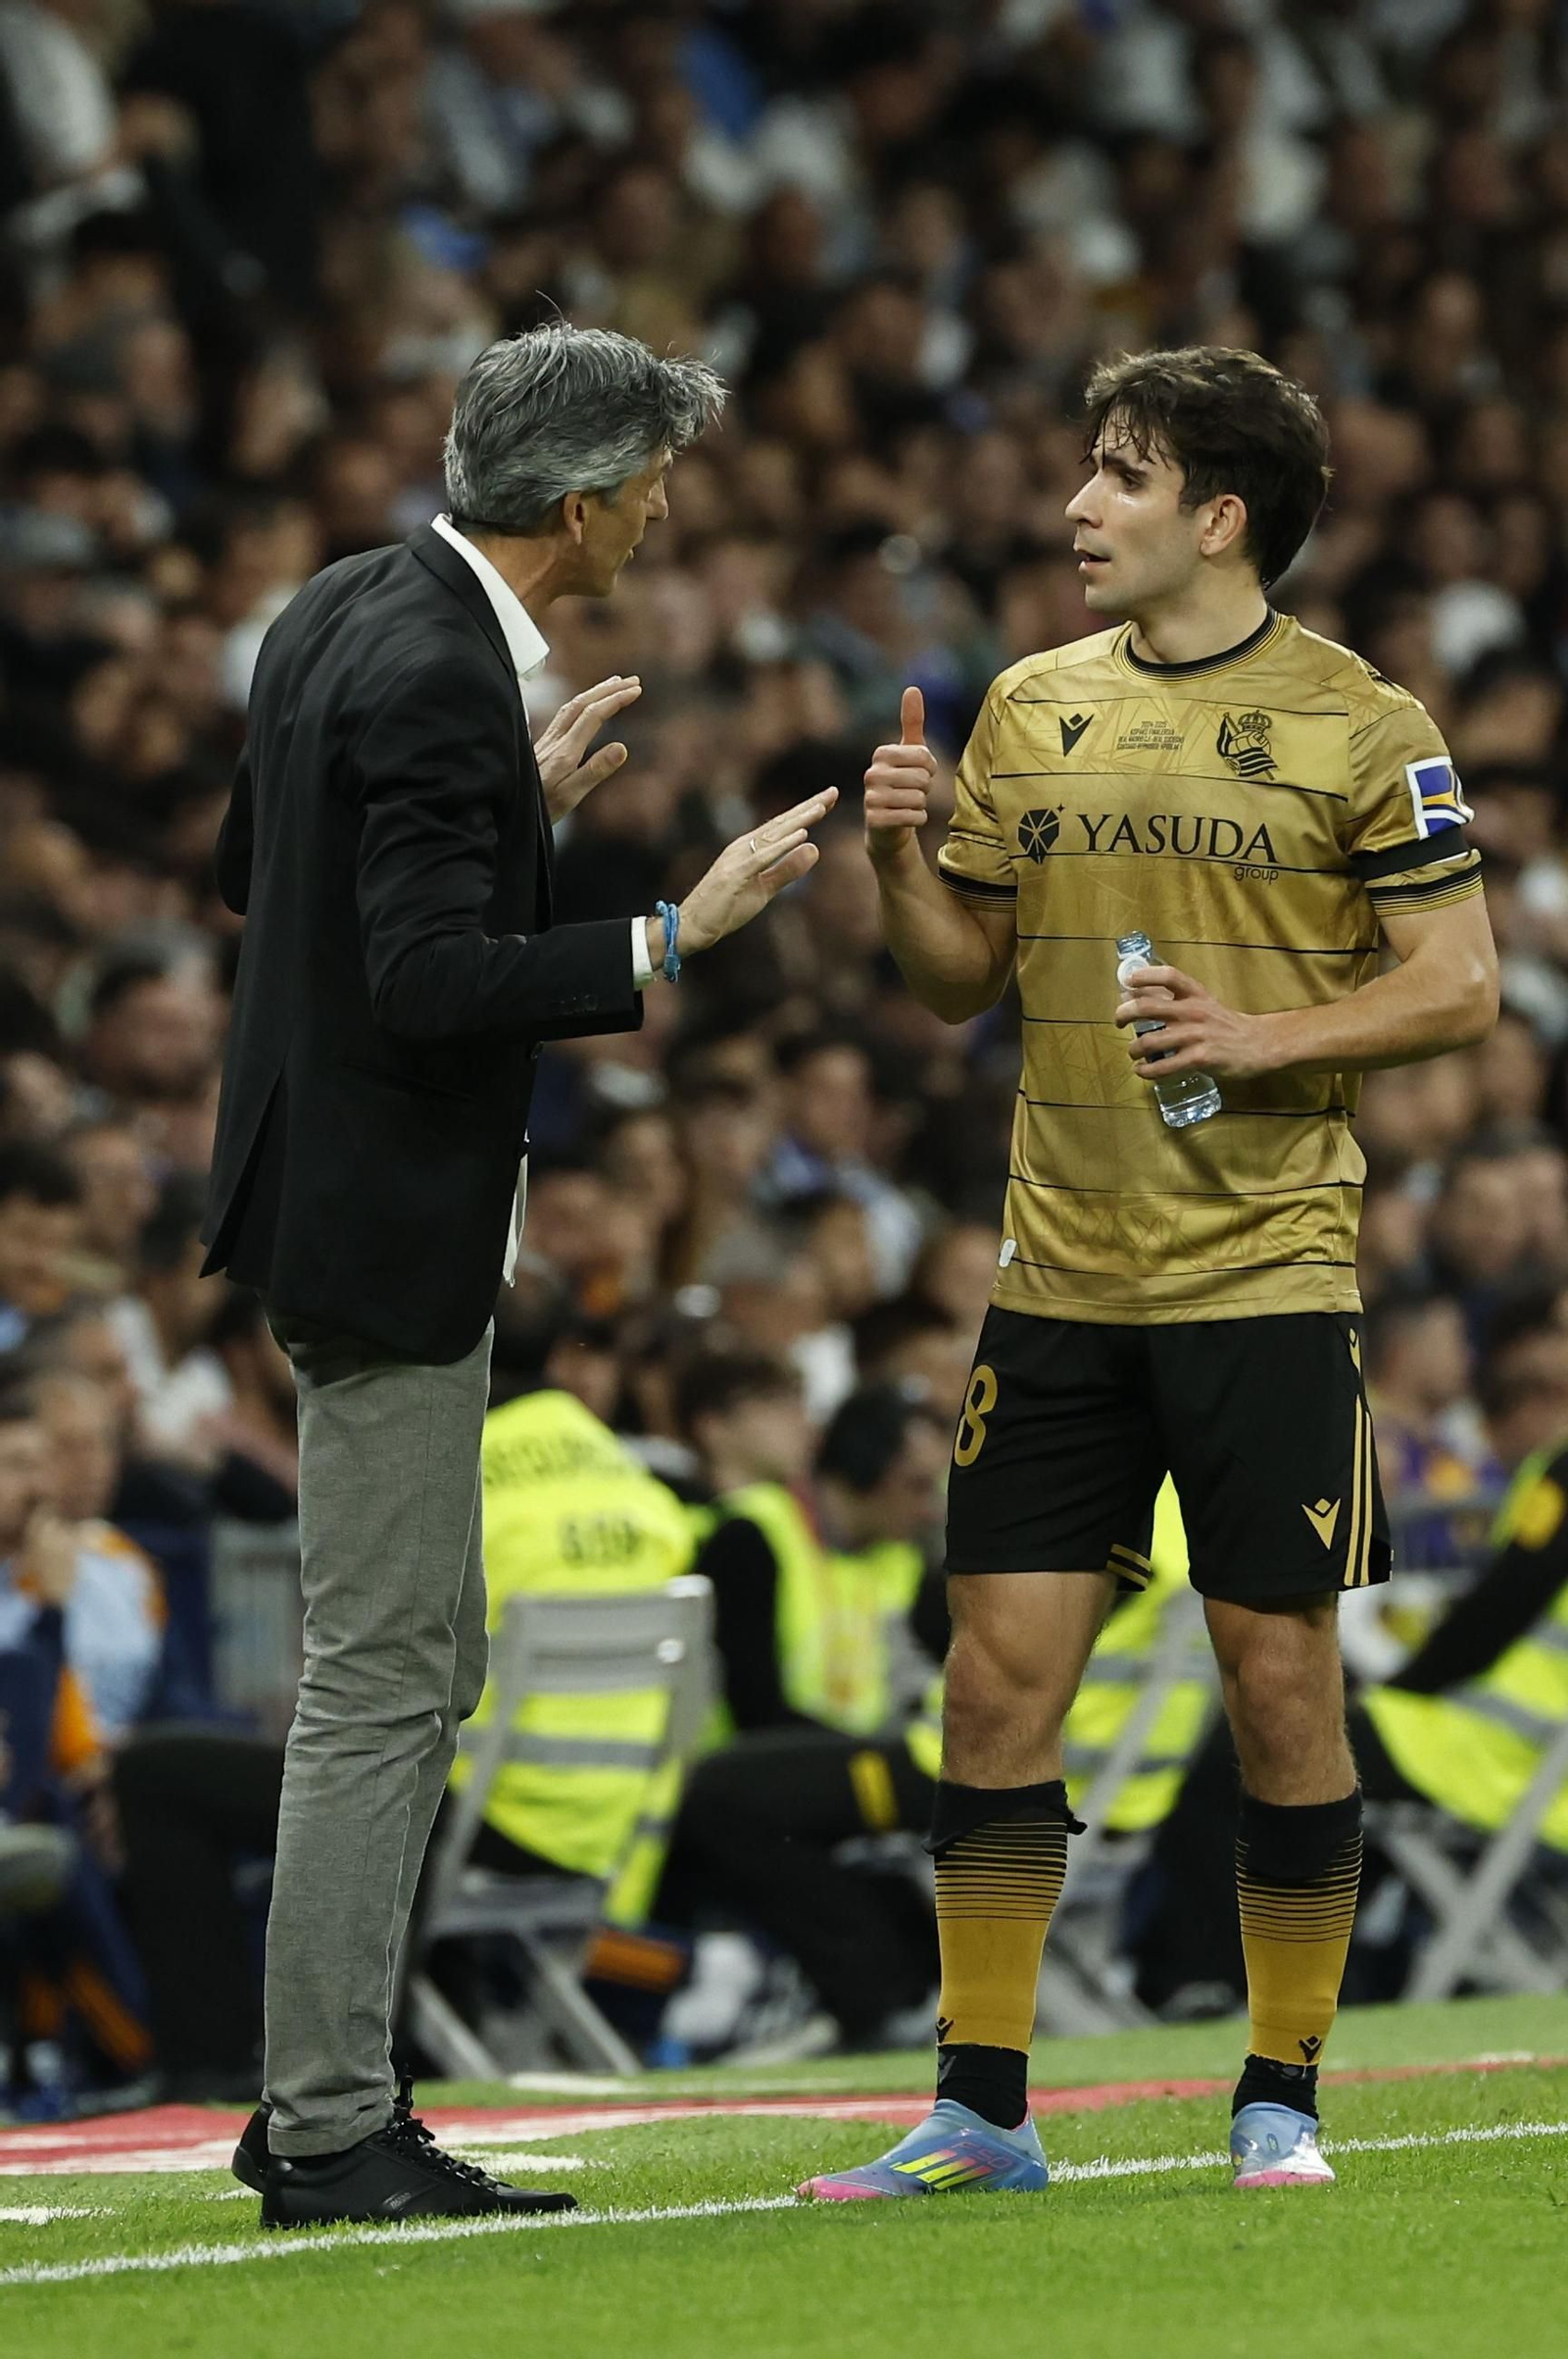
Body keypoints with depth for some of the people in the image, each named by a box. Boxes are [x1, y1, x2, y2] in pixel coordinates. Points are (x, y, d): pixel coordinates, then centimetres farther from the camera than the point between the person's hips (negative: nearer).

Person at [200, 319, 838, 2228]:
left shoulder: (346, 615, 8)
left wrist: (520, 809, 18)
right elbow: (435, 983, -27)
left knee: (419, 1669, 15)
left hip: (345, 1195, 11)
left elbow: (250, 869, 19)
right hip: (383, 1224, -11)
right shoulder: (433, 679, -22)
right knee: (381, 1681, -5)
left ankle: (318, 2101, 18)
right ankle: (331, 2136, -1)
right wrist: (671, 940, -24)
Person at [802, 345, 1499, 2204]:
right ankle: (980, 2109, 7)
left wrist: (1275, 1037, -16)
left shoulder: (1355, 727, -3)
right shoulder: (1032, 712, 10)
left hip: (1266, 1281, -4)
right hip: (1057, 1275, 4)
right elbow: (958, 978, 16)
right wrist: (898, 861, -3)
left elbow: (1457, 986, -3)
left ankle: (1281, 2098, 12)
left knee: (1280, 1680, 0)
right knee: (996, 1683, 0)